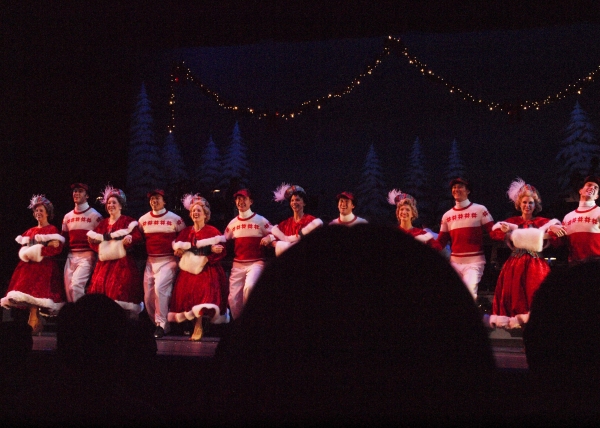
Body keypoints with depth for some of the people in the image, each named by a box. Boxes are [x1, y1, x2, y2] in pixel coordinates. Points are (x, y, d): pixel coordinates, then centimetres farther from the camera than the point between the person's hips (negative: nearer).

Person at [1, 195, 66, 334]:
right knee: (29, 291, -3)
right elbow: (23, 248, 16)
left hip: (45, 266, -6)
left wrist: (38, 251, -14)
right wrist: (26, 253, -6)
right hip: (30, 265, 6)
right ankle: (34, 321, -3)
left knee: (36, 291, -16)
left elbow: (56, 248, -12)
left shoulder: (52, 230, 2)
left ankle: (33, 322, -17)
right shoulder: (30, 231, 20)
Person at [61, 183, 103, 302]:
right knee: (68, 288, 1)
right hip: (71, 256, 6)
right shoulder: (68, 216, 15)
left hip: (86, 256, -6)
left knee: (76, 285, -20)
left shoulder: (94, 215, -1)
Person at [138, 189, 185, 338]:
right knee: (148, 296, 2)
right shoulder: (143, 219, 10)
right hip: (150, 261, 5)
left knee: (159, 287, -24)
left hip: (168, 261, -5)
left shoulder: (175, 219, -1)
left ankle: (161, 324, -14)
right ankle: (155, 323, 19)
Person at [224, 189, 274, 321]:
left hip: (256, 263, -4)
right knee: (233, 298, 0)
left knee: (249, 286, -32)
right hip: (237, 264, 4)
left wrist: (268, 238, -21)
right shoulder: (233, 223, 13)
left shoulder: (260, 220, 2)